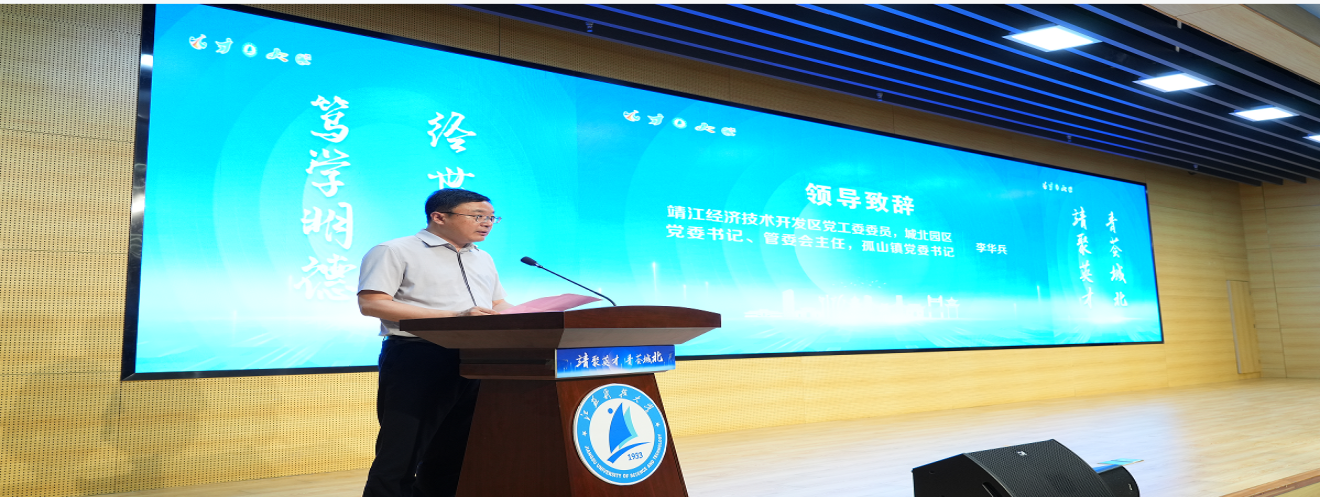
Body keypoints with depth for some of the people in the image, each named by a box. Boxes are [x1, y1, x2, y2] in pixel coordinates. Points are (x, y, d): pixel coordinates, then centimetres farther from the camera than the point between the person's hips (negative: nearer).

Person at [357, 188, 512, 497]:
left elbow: (498, 305, 25)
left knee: (452, 454, 13)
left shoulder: (483, 259, 21)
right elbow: (371, 303, -13)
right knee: (401, 457, -4)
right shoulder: (396, 251, -2)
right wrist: (454, 316, -20)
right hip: (418, 361, -7)